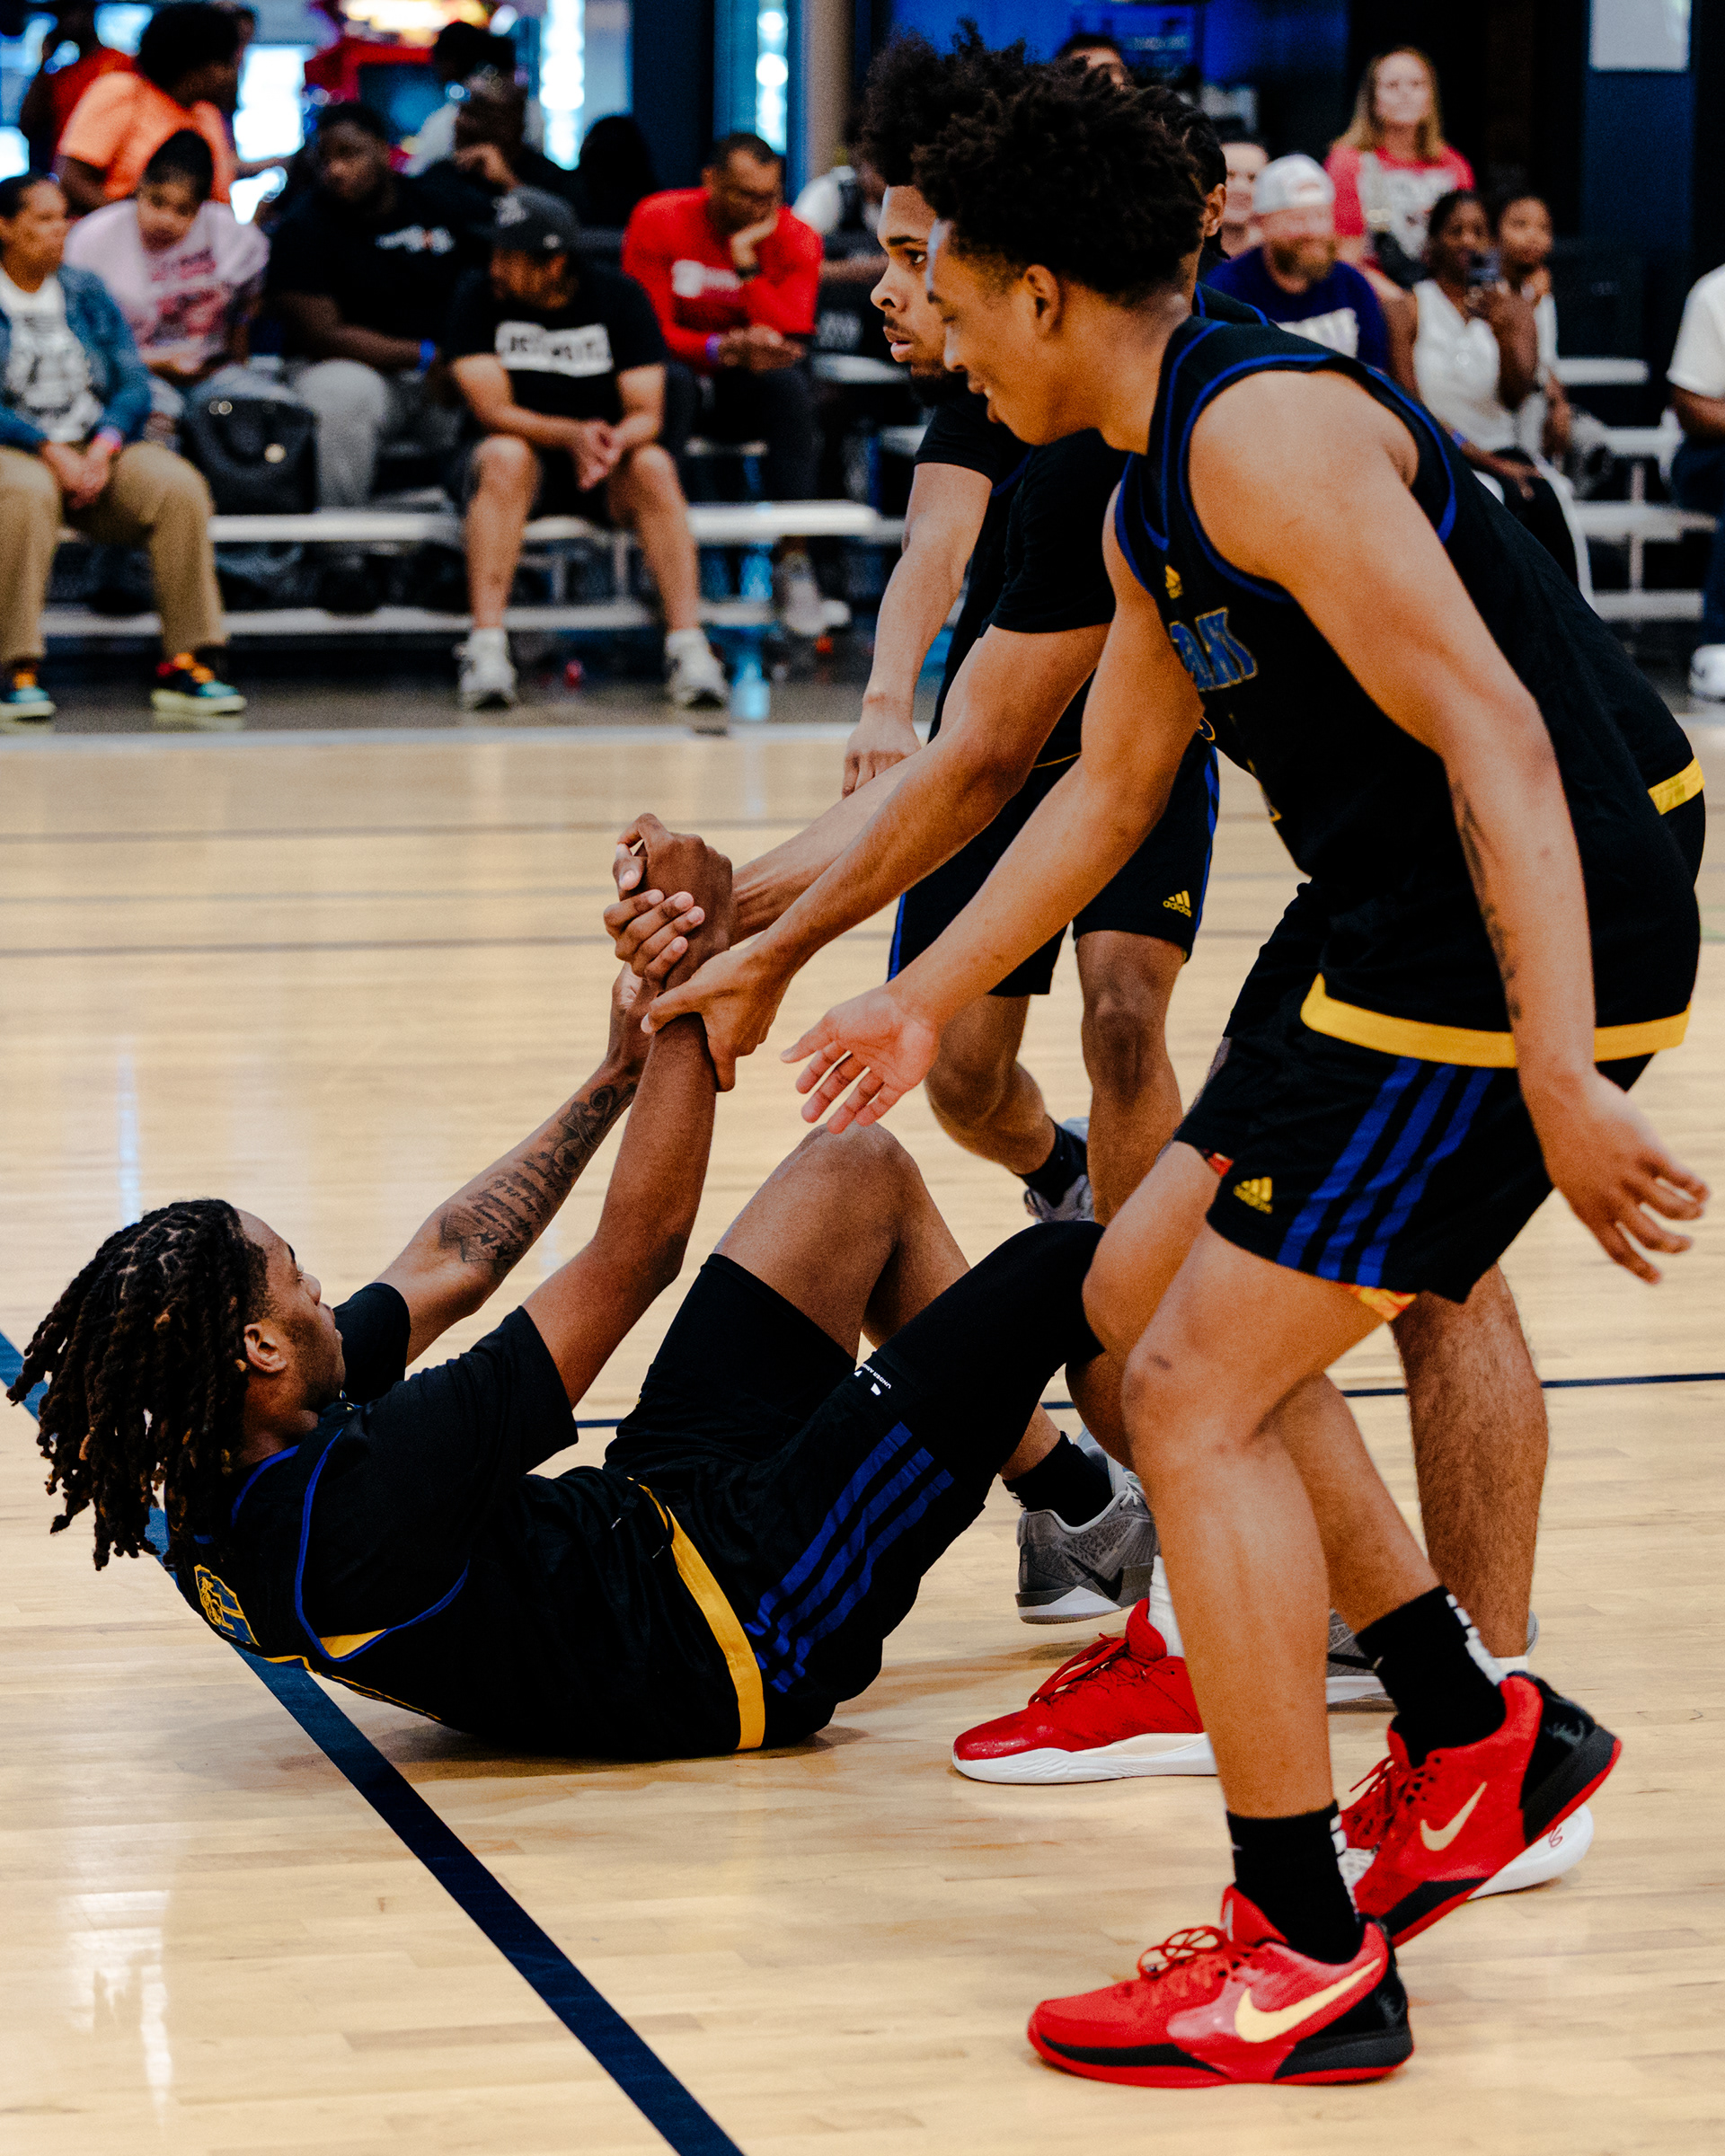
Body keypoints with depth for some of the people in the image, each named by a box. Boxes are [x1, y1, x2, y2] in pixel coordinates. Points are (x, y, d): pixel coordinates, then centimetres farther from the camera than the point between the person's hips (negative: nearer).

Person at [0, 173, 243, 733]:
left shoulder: (86, 291, 15)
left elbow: (134, 385, 8)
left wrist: (103, 449, -11)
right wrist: (51, 453, -19)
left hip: (96, 450, 4)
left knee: (180, 486, -25)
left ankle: (184, 666, -26)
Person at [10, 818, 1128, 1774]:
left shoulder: (213, 1504, -10)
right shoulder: (367, 1496, -37)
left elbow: (446, 1267, 3)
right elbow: (636, 1253, -28)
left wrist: (619, 1071, 10)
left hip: (648, 1522, 9)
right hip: (742, 1617, -9)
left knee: (862, 1173, 15)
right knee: (1070, 1269, -3)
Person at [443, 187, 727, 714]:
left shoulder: (620, 297, -5)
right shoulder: (478, 296, -8)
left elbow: (647, 414, -9)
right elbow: (493, 411, -15)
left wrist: (616, 442, -34)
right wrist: (572, 435, -33)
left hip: (602, 471, 1)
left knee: (653, 466, -30)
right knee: (505, 457, -36)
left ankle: (687, 644, -34)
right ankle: (487, 647, -41)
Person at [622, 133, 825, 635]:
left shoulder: (795, 239, -5)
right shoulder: (658, 221, -8)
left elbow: (791, 341, -16)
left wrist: (748, 264, -24)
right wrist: (722, 349, -32)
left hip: (749, 393, 1)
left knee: (789, 383, -32)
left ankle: (793, 560, -30)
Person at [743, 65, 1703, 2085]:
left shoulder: (1263, 430, -18)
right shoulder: (1151, 507, 14)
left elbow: (1495, 740, -24)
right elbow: (1107, 784, 29)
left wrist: (1562, 1084, -30)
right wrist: (922, 998, 35)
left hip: (1542, 946, -10)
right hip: (1411, 936, 10)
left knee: (1202, 1385, -8)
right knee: (1147, 1290, 18)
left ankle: (1305, 1959, -1)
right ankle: (1467, 1729, 24)